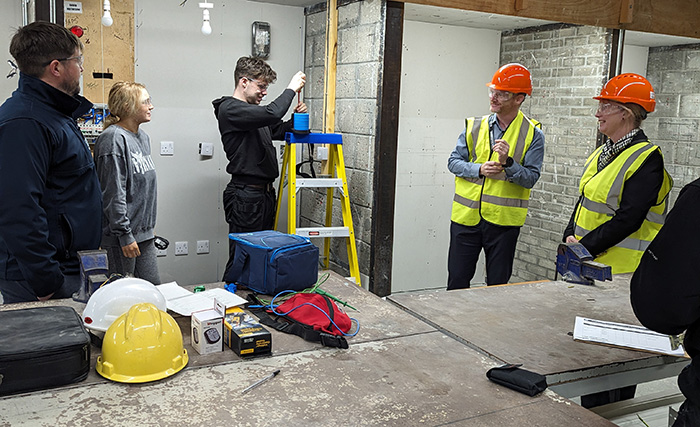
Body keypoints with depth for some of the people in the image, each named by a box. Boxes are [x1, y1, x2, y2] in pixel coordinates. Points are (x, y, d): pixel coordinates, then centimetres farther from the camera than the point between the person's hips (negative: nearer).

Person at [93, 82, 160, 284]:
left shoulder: (143, 138, 12)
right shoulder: (114, 139, -16)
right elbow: (113, 194, -20)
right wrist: (125, 235, -20)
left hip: (144, 233, 9)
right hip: (123, 235, -8)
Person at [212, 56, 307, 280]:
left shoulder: (254, 109, 17)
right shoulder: (229, 109, -12)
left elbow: (279, 130, 27)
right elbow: (272, 114, -27)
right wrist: (291, 89, -13)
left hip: (265, 193, 10)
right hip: (245, 196, -10)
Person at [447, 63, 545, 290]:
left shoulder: (532, 134, -2)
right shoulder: (474, 126, 5)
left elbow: (531, 178, -7)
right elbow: (454, 161, 5)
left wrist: (508, 163, -24)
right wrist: (479, 169, -13)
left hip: (504, 220, -2)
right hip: (466, 216, 2)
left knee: (498, 284, 11)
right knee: (457, 281, 8)